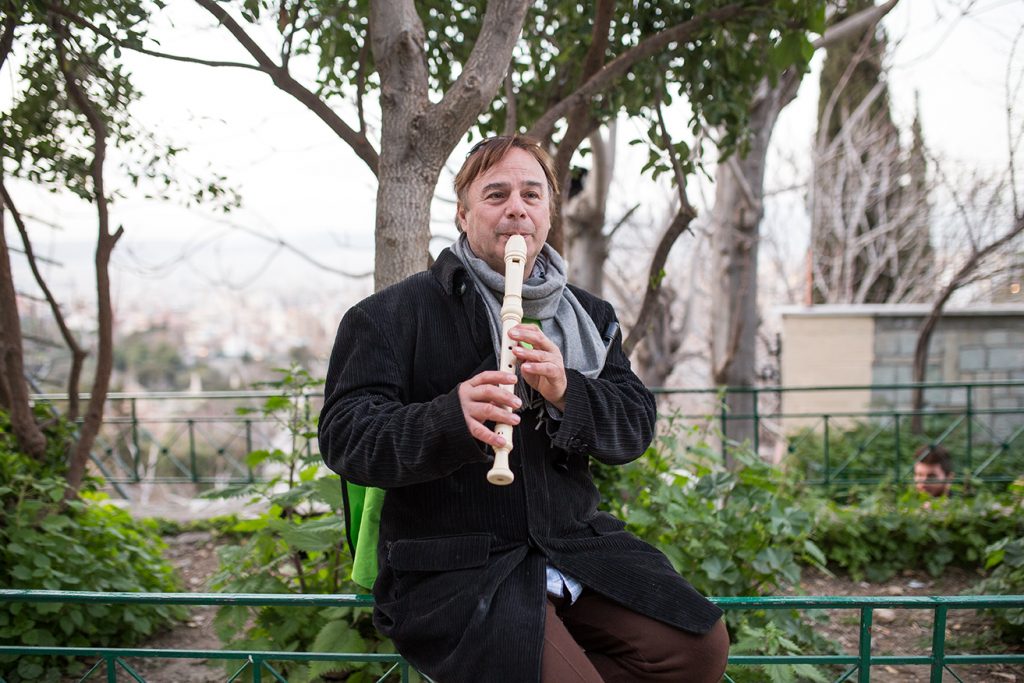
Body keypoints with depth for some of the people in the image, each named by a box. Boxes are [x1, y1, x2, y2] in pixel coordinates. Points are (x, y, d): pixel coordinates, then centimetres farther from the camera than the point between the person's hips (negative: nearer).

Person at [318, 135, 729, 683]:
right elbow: (343, 436, -10)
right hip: (451, 570, -5)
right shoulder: (393, 313, 0)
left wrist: (565, 391, -15)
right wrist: (451, 418, -29)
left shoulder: (589, 315, 15)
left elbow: (637, 427, 7)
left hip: (575, 547, 6)